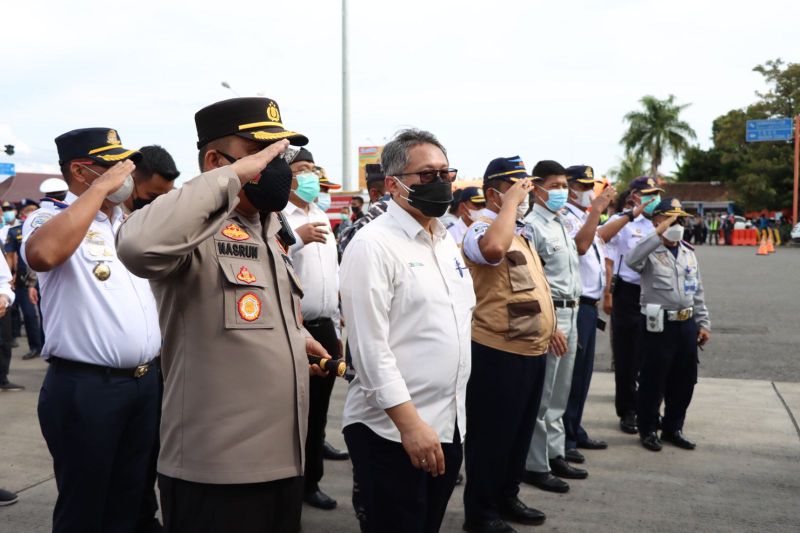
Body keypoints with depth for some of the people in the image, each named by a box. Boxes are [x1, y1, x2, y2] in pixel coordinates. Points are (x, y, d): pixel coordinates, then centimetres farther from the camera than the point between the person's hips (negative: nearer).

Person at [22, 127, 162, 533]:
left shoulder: (129, 223, 14)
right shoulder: (52, 216, -8)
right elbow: (42, 254, -32)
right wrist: (101, 188, -23)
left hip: (145, 381, 7)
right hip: (85, 387, -6)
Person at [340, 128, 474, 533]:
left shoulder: (446, 242, 12)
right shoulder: (373, 245, -14)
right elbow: (370, 346, -19)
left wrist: (453, 415, 16)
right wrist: (410, 423, -22)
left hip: (449, 425, 8)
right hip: (392, 431, -8)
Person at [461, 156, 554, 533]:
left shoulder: (517, 230, 17)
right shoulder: (482, 226, -13)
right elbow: (493, 249, -39)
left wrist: (547, 328, 21)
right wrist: (511, 201, -26)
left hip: (531, 351, 10)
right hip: (498, 353, -9)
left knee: (520, 430, 19)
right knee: (491, 434, 2)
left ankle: (507, 498, 34)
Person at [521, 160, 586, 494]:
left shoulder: (562, 223, 15)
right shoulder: (532, 225, -13)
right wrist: (550, 326, -20)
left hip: (570, 314, 9)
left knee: (560, 393, 16)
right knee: (541, 395, -2)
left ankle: (554, 454, 27)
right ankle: (535, 465, 8)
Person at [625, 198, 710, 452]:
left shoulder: (689, 252, 14)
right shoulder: (649, 252, -7)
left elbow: (698, 292, 18)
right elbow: (631, 260, -32)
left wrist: (703, 323, 14)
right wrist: (659, 233, -28)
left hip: (687, 324, 6)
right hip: (659, 324, -6)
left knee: (684, 380, 13)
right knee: (653, 380, 3)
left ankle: (673, 428, 29)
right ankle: (648, 430, 18)